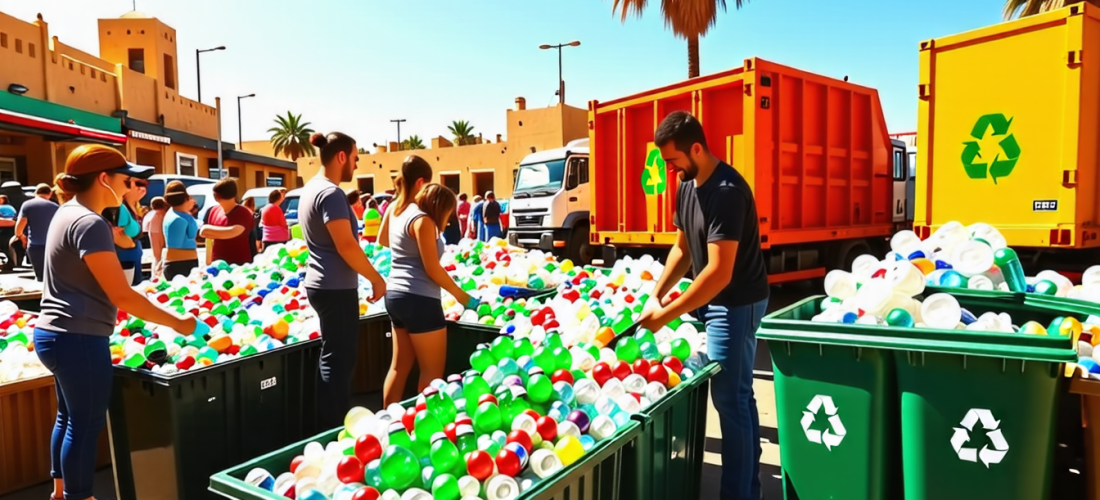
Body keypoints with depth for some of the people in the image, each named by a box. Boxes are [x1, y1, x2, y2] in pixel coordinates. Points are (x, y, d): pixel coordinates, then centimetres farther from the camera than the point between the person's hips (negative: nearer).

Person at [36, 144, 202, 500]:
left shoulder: (67, 213, 11)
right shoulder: (90, 223, -20)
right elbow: (121, 296, -22)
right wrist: (177, 323, -16)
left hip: (55, 333, 10)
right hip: (79, 339, -10)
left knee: (69, 417, 22)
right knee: (86, 423, 3)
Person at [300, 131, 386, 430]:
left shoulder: (311, 189, 13)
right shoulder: (331, 193, -18)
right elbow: (346, 246, -23)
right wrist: (376, 279, -13)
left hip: (320, 283, 10)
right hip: (336, 287, -10)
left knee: (332, 356, 18)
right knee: (339, 359, -2)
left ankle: (328, 424, 28)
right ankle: (334, 430, 7)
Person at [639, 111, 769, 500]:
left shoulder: (727, 192, -24)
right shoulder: (687, 186, 5)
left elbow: (720, 273, -29)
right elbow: (682, 248, 13)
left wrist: (664, 316, -27)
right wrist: (657, 292, 1)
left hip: (736, 303, -9)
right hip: (709, 299, 9)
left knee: (730, 398, -3)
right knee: (739, 394, 17)